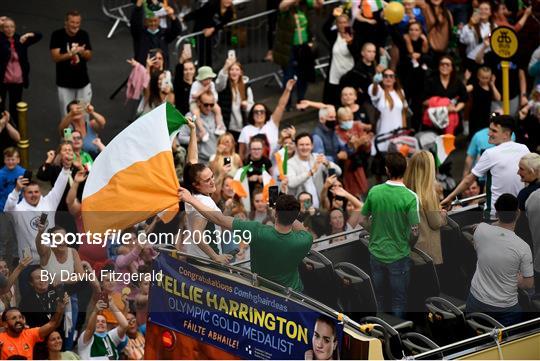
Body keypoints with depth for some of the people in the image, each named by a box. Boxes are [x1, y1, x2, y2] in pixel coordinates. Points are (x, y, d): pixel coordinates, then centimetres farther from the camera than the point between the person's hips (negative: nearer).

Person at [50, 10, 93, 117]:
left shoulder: (84, 35, -3)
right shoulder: (57, 35, -12)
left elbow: (89, 57, 0)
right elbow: (55, 57, -17)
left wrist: (82, 52, -24)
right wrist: (71, 53, -34)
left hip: (83, 81, 2)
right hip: (64, 83, -2)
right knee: (67, 115, 5)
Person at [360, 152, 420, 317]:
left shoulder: (374, 191, -9)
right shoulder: (410, 197, -20)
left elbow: (362, 220, 1)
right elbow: (414, 232, -19)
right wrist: (408, 245, 3)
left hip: (376, 253, 4)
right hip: (398, 256, -4)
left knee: (379, 297, 21)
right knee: (398, 301, 10)